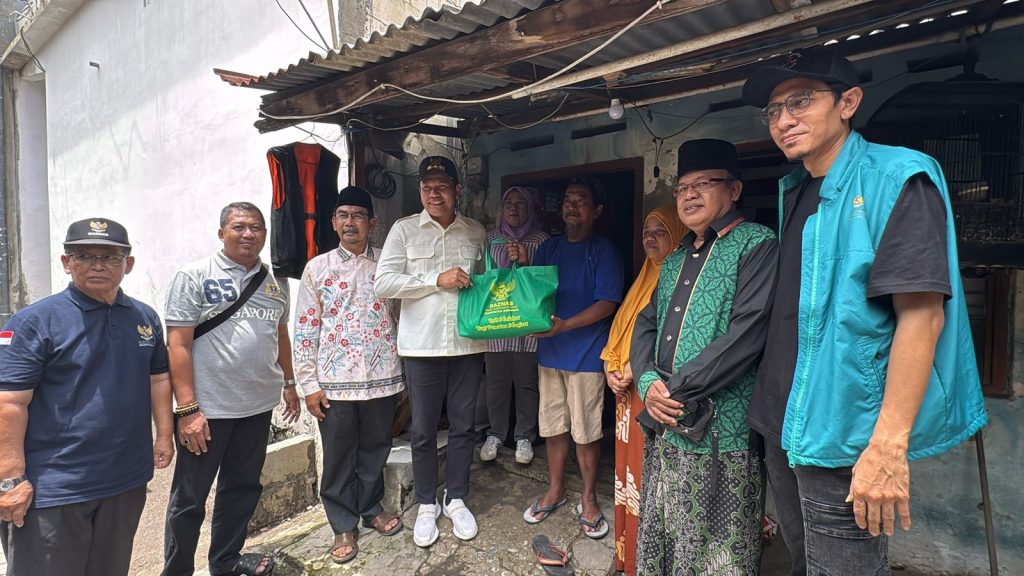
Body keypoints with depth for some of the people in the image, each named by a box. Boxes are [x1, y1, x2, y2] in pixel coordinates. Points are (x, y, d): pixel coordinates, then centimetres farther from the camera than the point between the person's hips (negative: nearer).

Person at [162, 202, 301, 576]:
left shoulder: (274, 283, 8)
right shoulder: (194, 277, -8)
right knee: (190, 497, 10)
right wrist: (187, 409, -16)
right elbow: (178, 345, -12)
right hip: (207, 409, -5)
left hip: (258, 407, 5)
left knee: (242, 488, 17)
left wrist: (288, 383, 18)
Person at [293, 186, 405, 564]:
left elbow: (403, 316, 7)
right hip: (335, 381, -1)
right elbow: (304, 329, 0)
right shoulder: (317, 268, 0)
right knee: (338, 457, 10)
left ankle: (372, 508, 38)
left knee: (375, 449, 16)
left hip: (382, 377, 1)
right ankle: (344, 526, 28)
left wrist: (404, 372, 4)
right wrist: (309, 384, -4)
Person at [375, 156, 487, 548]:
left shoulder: (476, 232, 9)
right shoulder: (404, 229, 1)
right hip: (422, 346, -2)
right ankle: (427, 505, 28)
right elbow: (383, 283, -7)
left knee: (463, 427, 12)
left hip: (468, 344, 2)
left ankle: (457, 500, 31)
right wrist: (437, 281, -14)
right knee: (423, 431, 9)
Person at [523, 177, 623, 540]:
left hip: (586, 355, -5)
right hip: (549, 351, 5)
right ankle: (555, 490, 31)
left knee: (586, 431, 5)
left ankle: (588, 500, 23)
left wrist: (565, 325, -23)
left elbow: (607, 303, -13)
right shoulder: (548, 248, 11)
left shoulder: (604, 251, -5)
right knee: (553, 426, 14)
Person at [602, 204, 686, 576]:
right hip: (628, 390, 8)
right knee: (629, 466, 15)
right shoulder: (645, 278, 17)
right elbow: (621, 327, 20)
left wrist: (638, 368, -15)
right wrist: (611, 367, 7)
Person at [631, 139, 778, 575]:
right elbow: (646, 325, 12)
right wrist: (648, 382, -7)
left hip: (719, 431, -7)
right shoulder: (674, 260, 16)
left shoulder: (756, 246, -8)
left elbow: (745, 334, -19)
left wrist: (677, 390, -17)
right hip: (664, 428, 7)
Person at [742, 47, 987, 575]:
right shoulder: (793, 192, 10)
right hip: (783, 427, 8)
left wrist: (888, 445, -24)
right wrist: (771, 407, 15)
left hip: (843, 440, -7)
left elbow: (922, 315, -20)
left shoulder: (896, 179, -12)